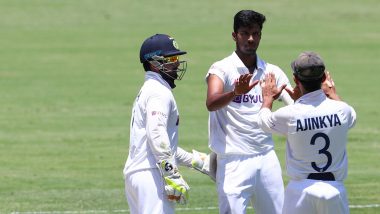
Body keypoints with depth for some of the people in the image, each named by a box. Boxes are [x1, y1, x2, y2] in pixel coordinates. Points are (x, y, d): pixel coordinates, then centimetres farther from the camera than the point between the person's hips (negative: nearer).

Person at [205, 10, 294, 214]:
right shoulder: (222, 69, -6)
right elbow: (211, 103, -25)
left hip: (267, 158, 5)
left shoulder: (272, 72, 9)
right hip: (234, 161, -5)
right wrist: (236, 93, -44)